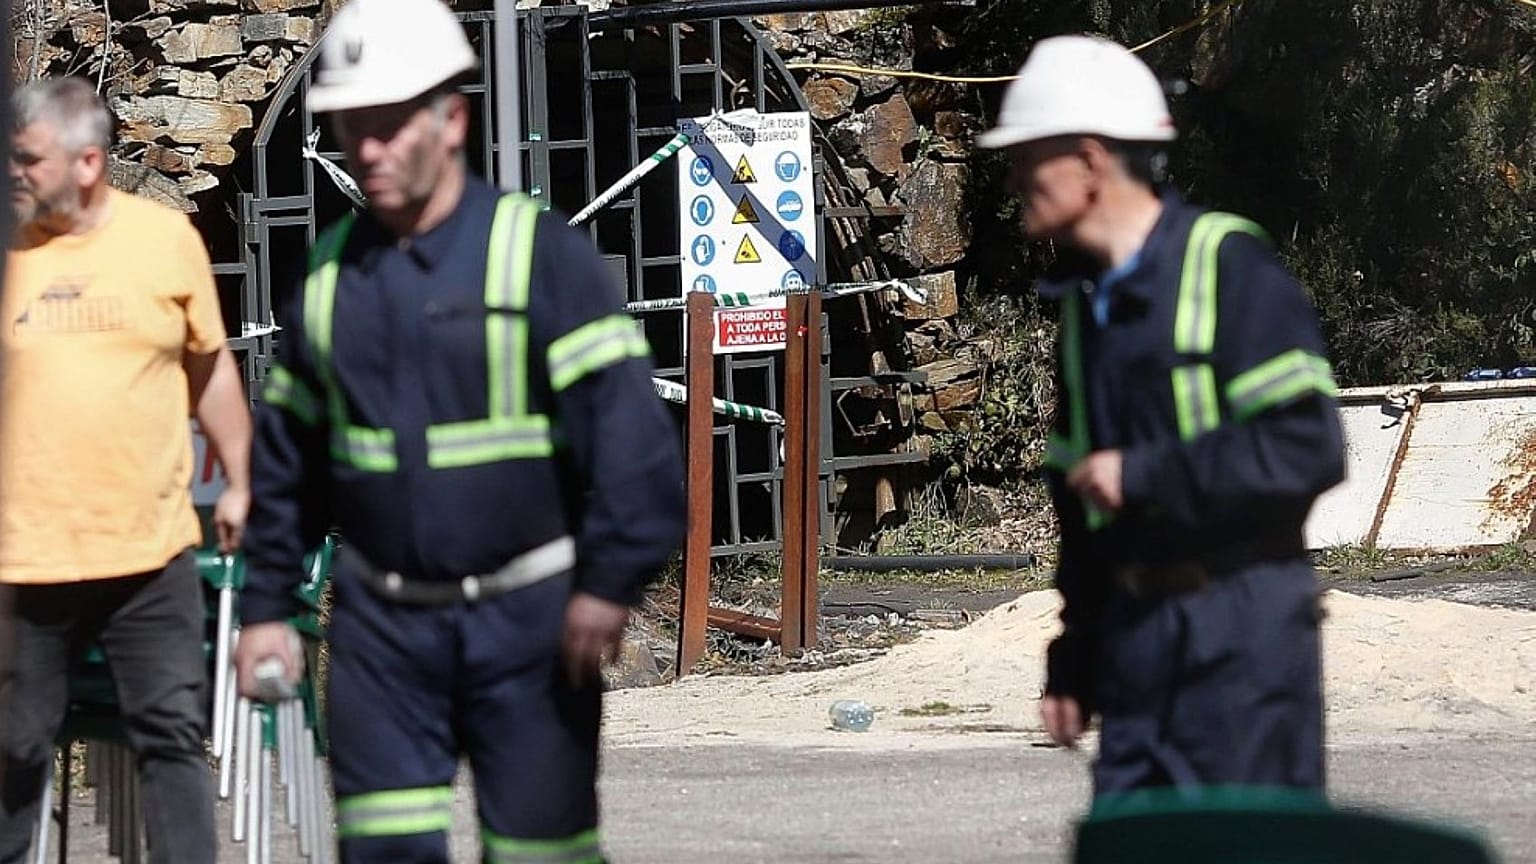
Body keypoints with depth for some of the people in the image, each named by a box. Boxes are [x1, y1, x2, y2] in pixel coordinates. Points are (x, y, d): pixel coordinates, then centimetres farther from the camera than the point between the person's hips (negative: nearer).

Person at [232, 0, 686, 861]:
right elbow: (286, 455, 17)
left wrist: (610, 582, -20)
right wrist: (267, 605, 16)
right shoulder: (329, 273, 9)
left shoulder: (541, 254, -8)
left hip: (525, 618, -4)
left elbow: (625, 425, -14)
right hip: (383, 621, 4)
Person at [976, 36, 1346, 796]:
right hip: (1135, 626, 7)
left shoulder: (1227, 265, -9)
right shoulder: (1083, 297, 16)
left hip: (1238, 627, -7)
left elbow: (1307, 447, -18)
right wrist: (1072, 662, 20)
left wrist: (1145, 475, -16)